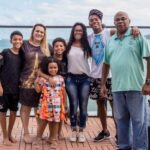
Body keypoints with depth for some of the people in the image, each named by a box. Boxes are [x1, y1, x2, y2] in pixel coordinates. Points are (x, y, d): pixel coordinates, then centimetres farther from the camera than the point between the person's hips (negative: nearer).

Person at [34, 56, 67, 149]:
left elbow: (64, 92, 10)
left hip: (57, 104, 2)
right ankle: (38, 137, 16)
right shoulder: (43, 78, -1)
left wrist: (64, 104, 11)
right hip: (46, 104, -1)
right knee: (44, 120, -1)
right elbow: (38, 90, -2)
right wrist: (36, 81, -13)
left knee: (56, 121, 6)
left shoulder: (60, 78, 4)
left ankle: (54, 140, 19)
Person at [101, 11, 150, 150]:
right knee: (121, 119, 14)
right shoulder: (110, 41, 13)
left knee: (138, 119, 2)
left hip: (135, 86, -5)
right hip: (117, 87, 5)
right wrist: (103, 84, 16)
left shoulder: (138, 36, -1)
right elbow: (106, 64, 19)